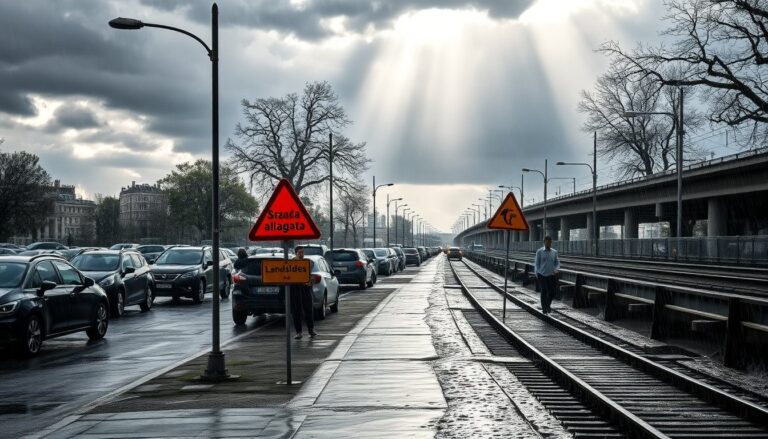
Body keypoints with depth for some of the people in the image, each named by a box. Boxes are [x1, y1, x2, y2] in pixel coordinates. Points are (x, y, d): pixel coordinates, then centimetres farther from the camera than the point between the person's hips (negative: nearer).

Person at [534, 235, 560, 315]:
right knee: (544, 292, -4)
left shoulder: (554, 252, 9)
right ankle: (544, 308, 11)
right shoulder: (539, 252, 1)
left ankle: (548, 304, 25)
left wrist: (556, 269, -6)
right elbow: (536, 263, 4)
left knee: (553, 291, -2)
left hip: (552, 275, 3)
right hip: (542, 275, -3)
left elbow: (557, 262, 14)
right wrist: (537, 274, -1)